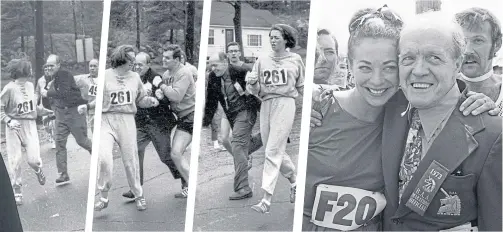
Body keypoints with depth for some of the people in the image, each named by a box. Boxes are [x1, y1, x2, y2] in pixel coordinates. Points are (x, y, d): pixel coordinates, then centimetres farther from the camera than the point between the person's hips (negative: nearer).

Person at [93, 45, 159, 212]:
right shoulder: (105, 76, 2)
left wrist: (150, 100, -4)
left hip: (127, 120, 2)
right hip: (106, 119, -2)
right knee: (103, 157, -20)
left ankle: (139, 195, 24)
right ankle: (103, 197, -3)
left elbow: (141, 100, 15)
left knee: (130, 160, 6)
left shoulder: (134, 77, 11)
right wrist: (86, 106, -10)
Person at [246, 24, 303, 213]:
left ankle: (266, 199, -11)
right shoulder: (262, 61, 11)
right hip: (266, 104, 4)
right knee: (276, 150, 10)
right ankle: (294, 180, 36)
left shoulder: (295, 60, 6)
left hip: (285, 103, -4)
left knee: (273, 151, -11)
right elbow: (255, 90, 9)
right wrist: (252, 84, -12)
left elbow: (302, 87, 13)